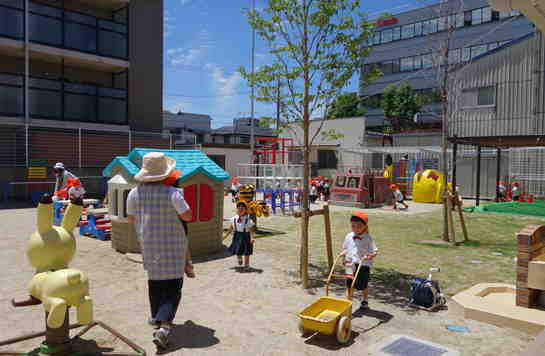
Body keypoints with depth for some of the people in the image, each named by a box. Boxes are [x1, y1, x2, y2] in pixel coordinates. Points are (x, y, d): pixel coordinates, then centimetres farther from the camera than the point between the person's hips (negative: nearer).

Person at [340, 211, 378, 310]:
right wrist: (343, 253, 1)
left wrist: (369, 256, -25)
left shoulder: (368, 238, -7)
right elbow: (345, 248, 19)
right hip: (351, 265, 3)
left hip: (363, 265, -3)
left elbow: (374, 251, -7)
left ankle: (364, 301, 35)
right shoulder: (349, 237, 5)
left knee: (363, 285, 10)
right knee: (349, 284, 5)